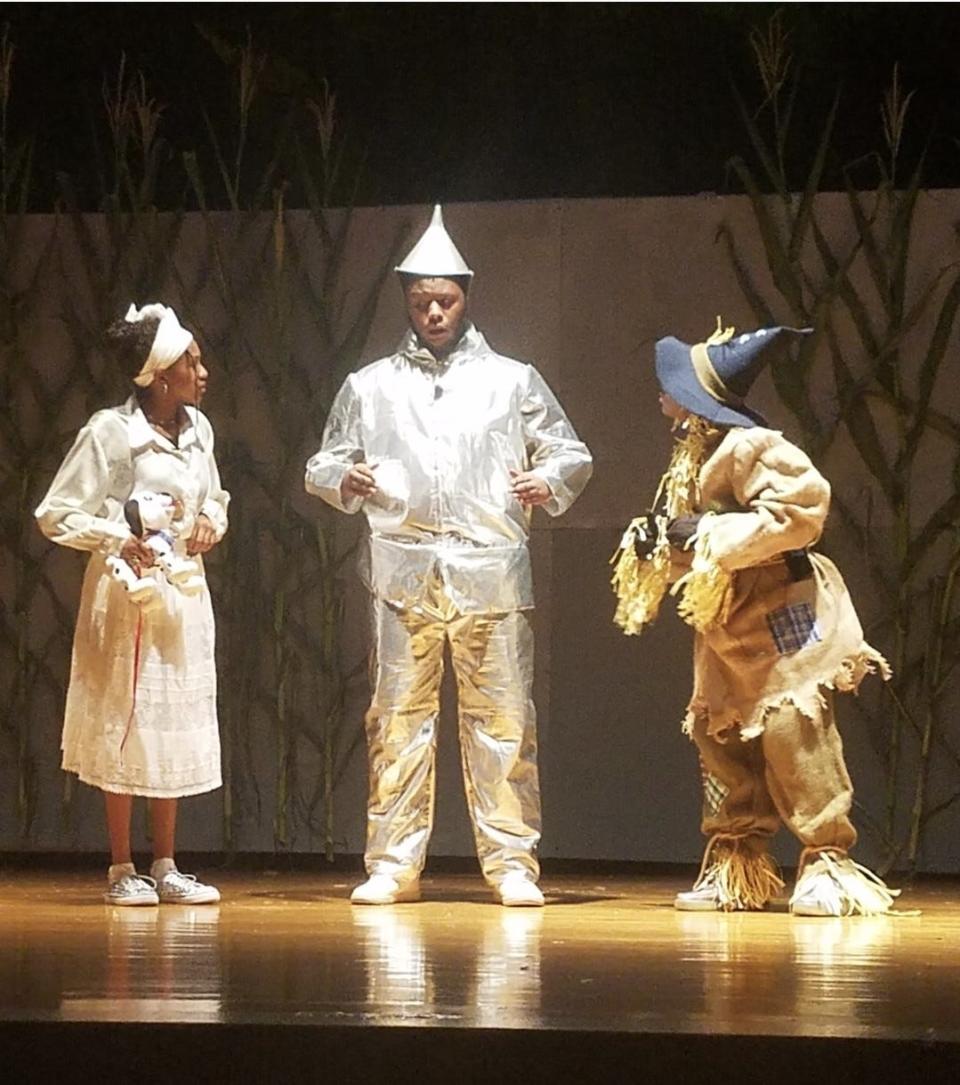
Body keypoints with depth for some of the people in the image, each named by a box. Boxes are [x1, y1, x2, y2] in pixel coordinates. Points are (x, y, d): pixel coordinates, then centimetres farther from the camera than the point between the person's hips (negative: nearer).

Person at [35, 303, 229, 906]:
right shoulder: (110, 432, -14)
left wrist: (210, 522, -1)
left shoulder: (197, 428, 4)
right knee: (127, 726, 0)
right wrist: (115, 540, -22)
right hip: (128, 588, -6)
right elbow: (56, 515, -11)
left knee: (177, 730, 9)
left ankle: (166, 868, 17)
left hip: (184, 591, 6)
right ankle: (123, 871, 9)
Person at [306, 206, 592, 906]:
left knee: (503, 718, -1)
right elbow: (322, 466, 16)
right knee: (399, 716, 0)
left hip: (491, 573, -1)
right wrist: (345, 480, -7)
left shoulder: (512, 381, 12)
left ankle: (512, 863, 4)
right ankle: (394, 864, 5)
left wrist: (549, 483, -8)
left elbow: (573, 454, 14)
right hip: (404, 573, 1)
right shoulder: (370, 386, 14)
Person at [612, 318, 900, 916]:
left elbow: (800, 509, -27)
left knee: (792, 729, -14)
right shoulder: (693, 459, 14)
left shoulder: (753, 449, -17)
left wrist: (707, 533, -24)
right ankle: (736, 866, 17)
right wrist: (653, 539, -2)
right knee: (717, 733, 9)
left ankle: (828, 861, -8)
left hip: (782, 615, -10)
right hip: (727, 630, 10)